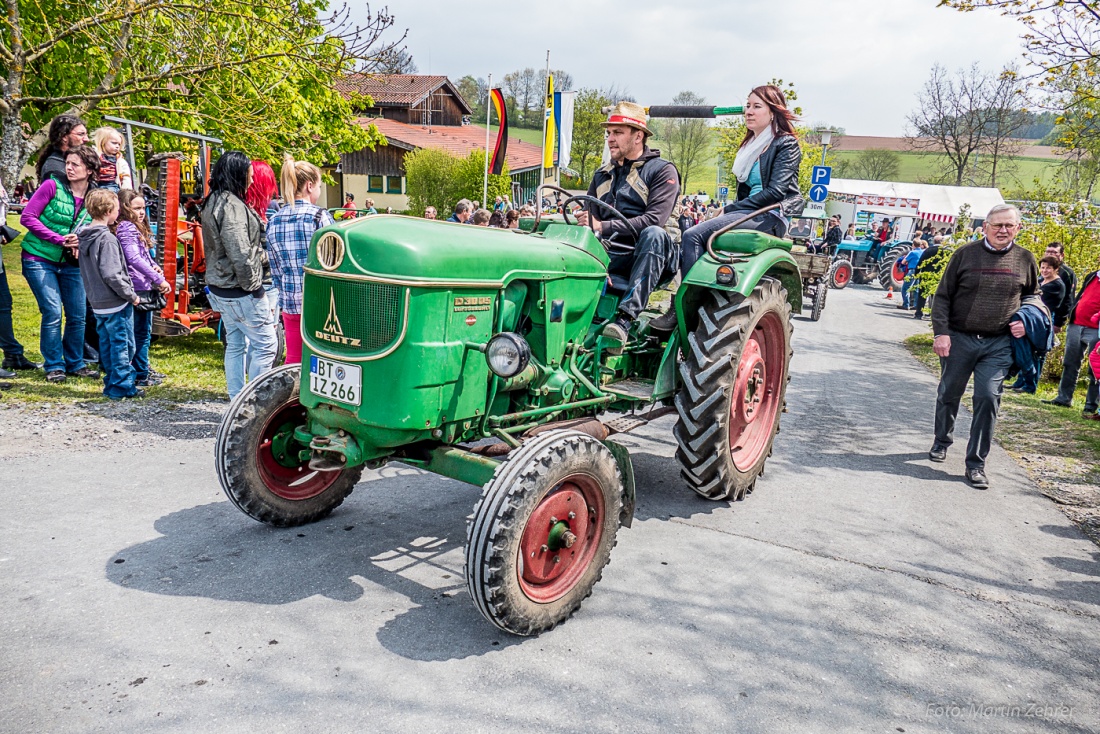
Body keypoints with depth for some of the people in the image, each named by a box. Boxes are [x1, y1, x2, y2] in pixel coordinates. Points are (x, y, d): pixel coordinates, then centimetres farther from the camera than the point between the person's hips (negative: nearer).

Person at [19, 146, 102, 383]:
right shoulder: (53, 186, -11)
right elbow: (27, 217, -12)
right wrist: (59, 239, -19)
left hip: (71, 263, 4)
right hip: (39, 259, -4)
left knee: (78, 314, 4)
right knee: (53, 312, -7)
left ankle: (75, 363, 20)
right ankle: (53, 366, 6)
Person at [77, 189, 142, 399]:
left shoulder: (84, 237, 10)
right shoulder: (107, 239, -18)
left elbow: (86, 272, 17)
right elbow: (112, 275, -22)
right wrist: (131, 295, -14)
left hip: (98, 303, 9)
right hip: (116, 303, -9)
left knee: (106, 343, 15)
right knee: (122, 344, -1)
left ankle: (111, 385, 23)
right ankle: (122, 386, 3)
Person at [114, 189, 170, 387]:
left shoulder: (135, 227, 17)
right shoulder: (126, 228, -15)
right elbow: (134, 259, -25)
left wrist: (154, 266, 3)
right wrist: (159, 280, -25)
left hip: (144, 287, 11)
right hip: (138, 287, -11)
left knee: (143, 331, 21)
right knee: (141, 333, -3)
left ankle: (143, 368, 33)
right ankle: (140, 375, 4)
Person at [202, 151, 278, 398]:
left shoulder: (213, 203, 13)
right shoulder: (232, 205, -19)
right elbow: (239, 253, -24)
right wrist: (252, 285, -16)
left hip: (220, 287, 10)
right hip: (241, 290, -10)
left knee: (235, 345, 16)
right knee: (265, 343, -3)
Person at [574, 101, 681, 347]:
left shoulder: (662, 171, 2)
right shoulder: (602, 176, 21)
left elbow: (654, 220, -13)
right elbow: (590, 221, 16)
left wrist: (603, 226, -20)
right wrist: (584, 223, -11)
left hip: (651, 256, -4)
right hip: (610, 254, 4)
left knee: (654, 234, -39)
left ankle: (625, 317, -47)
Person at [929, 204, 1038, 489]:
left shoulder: (1025, 259, 4)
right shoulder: (965, 254, -2)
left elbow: (1033, 298, 18)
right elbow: (943, 296, -1)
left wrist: (1025, 322, 0)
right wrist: (941, 332, -10)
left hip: (998, 345, 0)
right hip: (958, 339, 0)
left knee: (988, 399, -6)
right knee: (949, 395, 13)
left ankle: (976, 463, 4)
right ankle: (942, 442, 38)